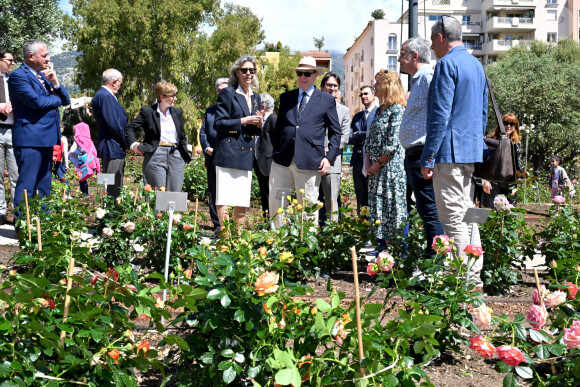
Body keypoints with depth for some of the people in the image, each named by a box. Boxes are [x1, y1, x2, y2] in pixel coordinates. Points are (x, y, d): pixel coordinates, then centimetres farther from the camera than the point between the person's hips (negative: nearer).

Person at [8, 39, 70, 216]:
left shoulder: (44, 75, 18)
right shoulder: (18, 76, -8)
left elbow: (66, 100, 15)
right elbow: (36, 101, -21)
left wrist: (55, 83, -3)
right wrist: (56, 99, -3)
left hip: (46, 139, 9)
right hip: (30, 140, -9)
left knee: (44, 185, 13)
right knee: (26, 186, -6)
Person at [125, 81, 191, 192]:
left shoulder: (177, 112, 14)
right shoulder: (147, 111, 1)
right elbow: (129, 128, 3)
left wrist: (185, 155, 13)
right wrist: (133, 144, -11)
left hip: (176, 157, 4)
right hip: (155, 157, -4)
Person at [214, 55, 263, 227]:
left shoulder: (256, 97, 18)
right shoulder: (227, 93, -1)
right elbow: (219, 123, -8)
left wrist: (259, 124, 0)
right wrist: (243, 121, -14)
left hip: (247, 154, 6)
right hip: (228, 153, -6)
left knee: (243, 202, 7)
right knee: (224, 200, -8)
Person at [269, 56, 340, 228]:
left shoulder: (327, 100, 8)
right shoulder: (286, 97, 16)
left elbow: (335, 133, 8)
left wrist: (329, 158, -4)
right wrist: (275, 152, 10)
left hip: (309, 162, -3)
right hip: (282, 161, 3)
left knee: (309, 206, 2)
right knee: (275, 203, 3)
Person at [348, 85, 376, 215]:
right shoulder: (357, 116, 20)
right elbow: (349, 139, 10)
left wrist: (358, 135, -6)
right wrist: (364, 136, -5)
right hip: (358, 161, 6)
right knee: (360, 198, 8)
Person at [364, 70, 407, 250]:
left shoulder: (397, 110, -10)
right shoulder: (379, 111, 16)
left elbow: (393, 144, -16)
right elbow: (369, 139, 16)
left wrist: (378, 164, -13)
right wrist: (368, 163, 4)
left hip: (391, 167, -9)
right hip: (375, 169, 9)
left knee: (392, 206, -5)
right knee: (376, 206, 10)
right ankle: (381, 244, 18)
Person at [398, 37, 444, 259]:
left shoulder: (428, 77, -11)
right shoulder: (417, 80, 22)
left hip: (423, 154, -11)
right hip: (414, 155, 11)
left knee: (429, 209, -9)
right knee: (424, 209, 14)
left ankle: (435, 257, -6)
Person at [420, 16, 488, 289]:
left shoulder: (447, 64, -11)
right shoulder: (476, 64, 17)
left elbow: (440, 115, -17)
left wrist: (427, 158, -15)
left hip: (450, 151, -9)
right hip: (472, 151, 9)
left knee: (453, 218, -6)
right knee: (467, 214, 14)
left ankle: (464, 280, -5)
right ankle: (474, 278, 19)